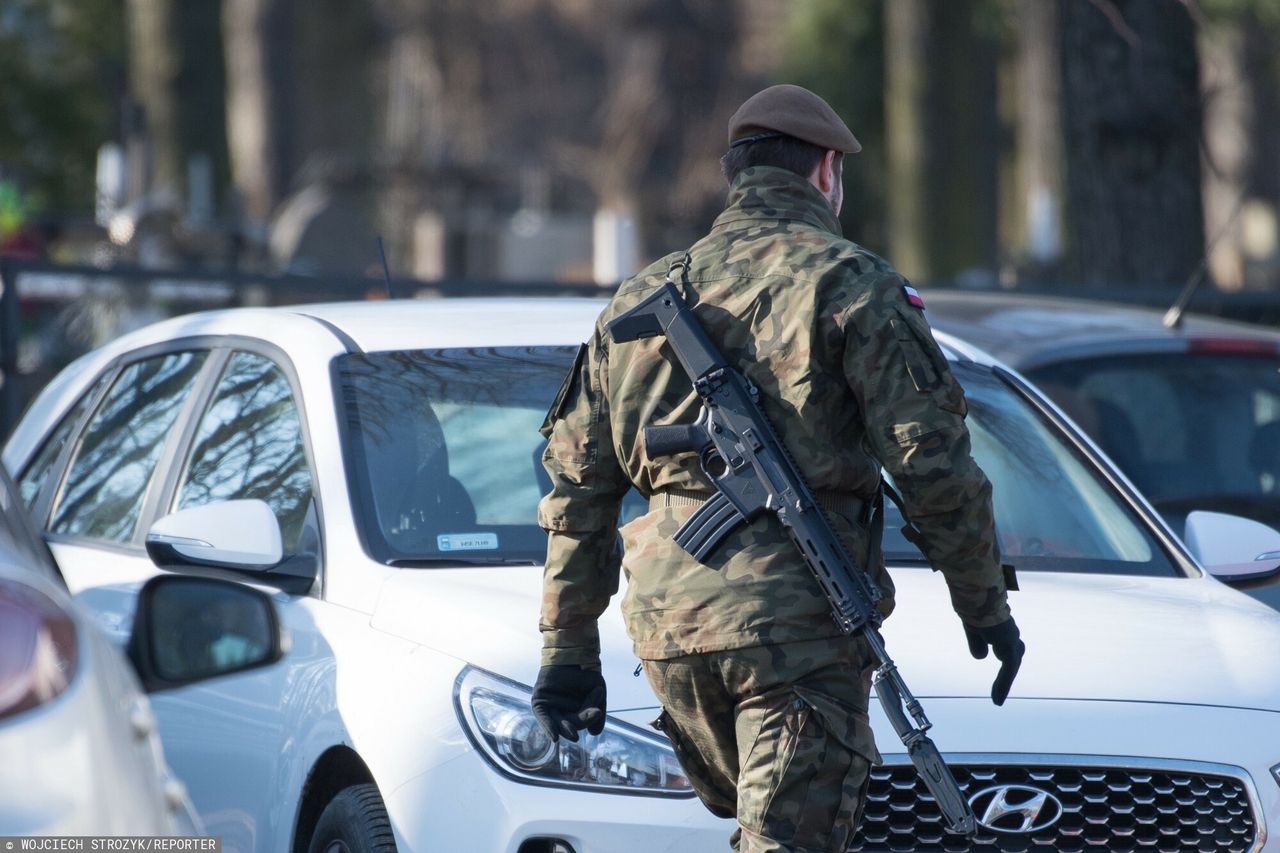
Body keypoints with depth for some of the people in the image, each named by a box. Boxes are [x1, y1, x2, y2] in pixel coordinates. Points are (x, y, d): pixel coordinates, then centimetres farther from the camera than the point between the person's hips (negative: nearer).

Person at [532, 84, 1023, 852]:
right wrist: (985, 607, 4)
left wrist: (568, 648, 22)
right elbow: (932, 464, -6)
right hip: (797, 617, -6)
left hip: (668, 618, 6)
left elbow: (578, 484, 18)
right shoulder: (849, 285, 0)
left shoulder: (643, 298, 18)